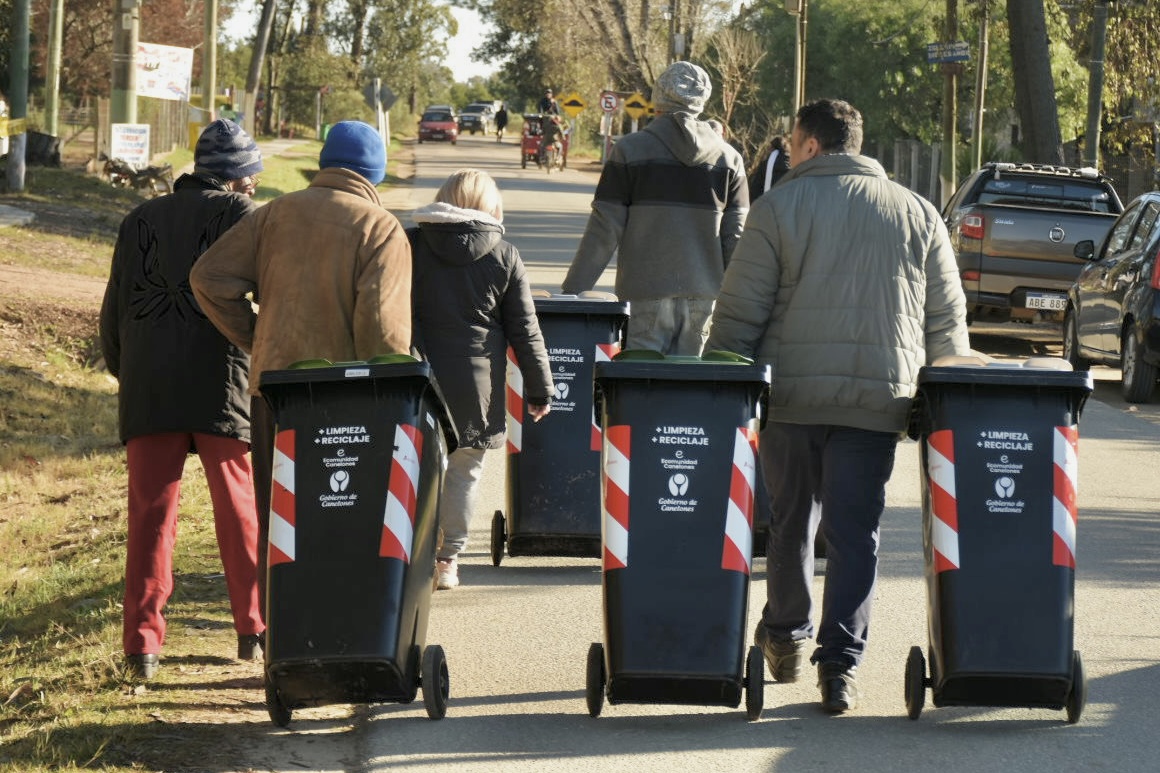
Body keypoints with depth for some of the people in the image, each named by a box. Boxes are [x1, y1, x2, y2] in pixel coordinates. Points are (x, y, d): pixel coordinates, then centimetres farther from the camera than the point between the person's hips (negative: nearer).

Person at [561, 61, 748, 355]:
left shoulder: (629, 151, -2)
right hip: (703, 296, 3)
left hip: (647, 294, -3)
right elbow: (736, 237, 7)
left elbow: (604, 231, -4)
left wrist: (573, 290, 2)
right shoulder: (728, 158, 7)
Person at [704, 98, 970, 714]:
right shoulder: (917, 214, 10)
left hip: (791, 392, -1)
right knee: (854, 532, 1)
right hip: (877, 401, 1)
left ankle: (785, 636, 31)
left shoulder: (780, 206, 0)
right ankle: (840, 663, -8)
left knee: (789, 520, 16)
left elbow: (740, 311, -3)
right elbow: (946, 318, 11)